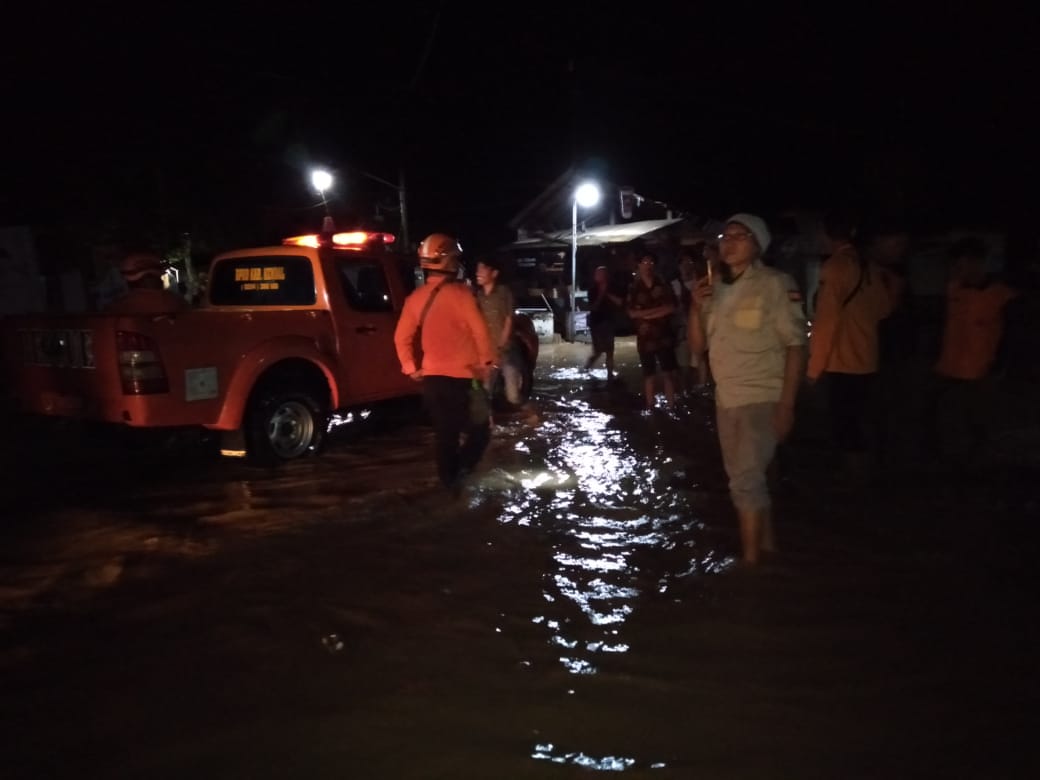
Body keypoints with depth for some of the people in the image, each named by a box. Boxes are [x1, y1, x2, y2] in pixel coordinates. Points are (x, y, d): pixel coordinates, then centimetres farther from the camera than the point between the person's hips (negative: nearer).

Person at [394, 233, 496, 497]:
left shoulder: (415, 298, 4)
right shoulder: (460, 293, -13)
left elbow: (402, 337, 5)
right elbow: (479, 331, -14)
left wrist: (411, 368, 12)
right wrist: (486, 362, -2)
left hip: (432, 376, 5)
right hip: (463, 376, -5)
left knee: (444, 433, 14)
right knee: (479, 430, 7)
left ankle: (450, 484, 19)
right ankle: (461, 475, -9)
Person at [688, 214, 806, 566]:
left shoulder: (775, 284, -12)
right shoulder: (714, 287, 6)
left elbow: (796, 345, -12)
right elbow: (698, 345, 7)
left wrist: (786, 404, -17)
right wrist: (697, 306, -11)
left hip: (762, 397, -7)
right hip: (726, 398, 7)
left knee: (746, 479, -9)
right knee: (746, 478, 16)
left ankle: (750, 558, 3)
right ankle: (767, 543, 33)